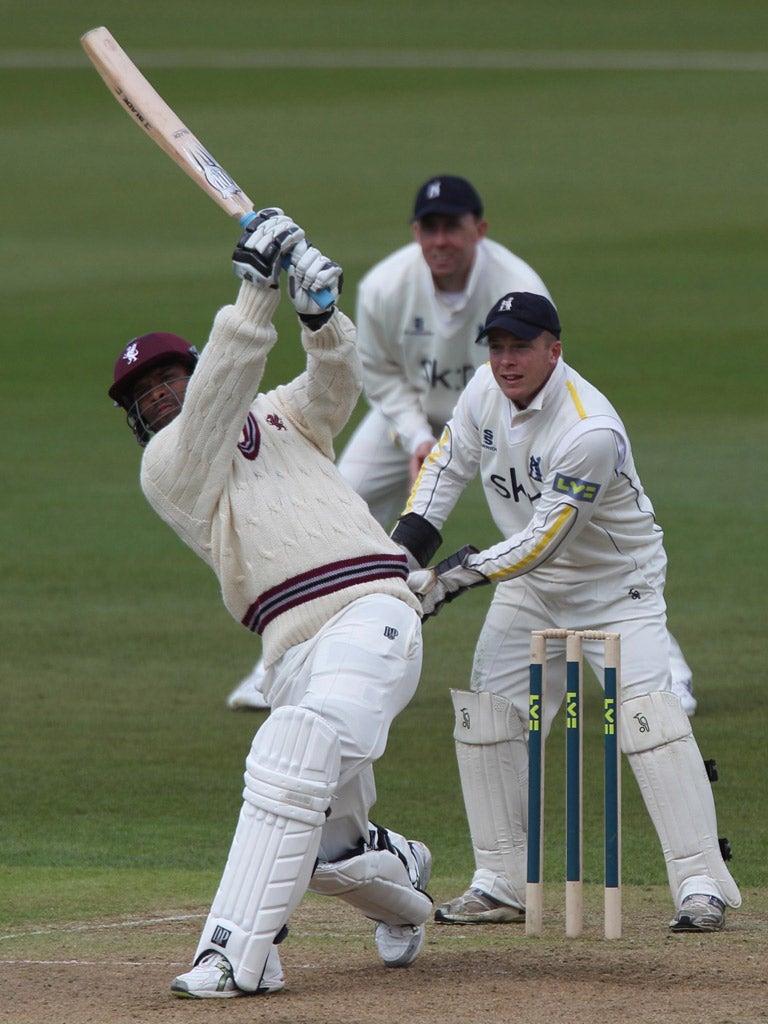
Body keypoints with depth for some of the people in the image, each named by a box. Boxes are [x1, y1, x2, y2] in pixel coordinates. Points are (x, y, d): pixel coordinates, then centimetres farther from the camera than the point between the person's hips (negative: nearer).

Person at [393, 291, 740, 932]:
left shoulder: (591, 431, -31)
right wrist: (405, 550, -9)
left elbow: (545, 539, -30)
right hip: (529, 588, 7)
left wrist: (458, 577, -33)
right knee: (486, 714, 3)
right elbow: (448, 464, 4)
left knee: (647, 712, -20)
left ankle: (702, 884, -20)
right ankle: (501, 884, 12)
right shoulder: (487, 391, -9)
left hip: (616, 585, -7)